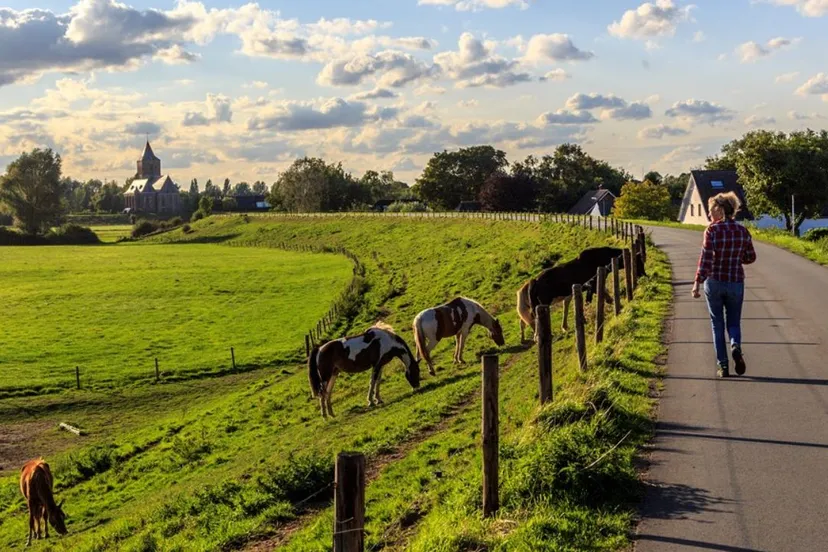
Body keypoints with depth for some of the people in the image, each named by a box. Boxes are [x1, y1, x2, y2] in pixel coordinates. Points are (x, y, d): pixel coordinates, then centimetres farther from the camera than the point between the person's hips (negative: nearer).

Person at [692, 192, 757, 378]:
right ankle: (736, 347, -15)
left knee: (717, 324, 10)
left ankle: (723, 366, 7)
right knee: (733, 322, 16)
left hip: (714, 282, -2)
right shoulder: (743, 231, 0)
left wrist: (697, 282, -16)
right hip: (736, 283, 2)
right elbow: (750, 258, 7)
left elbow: (705, 258, -17)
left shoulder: (712, 230, -11)